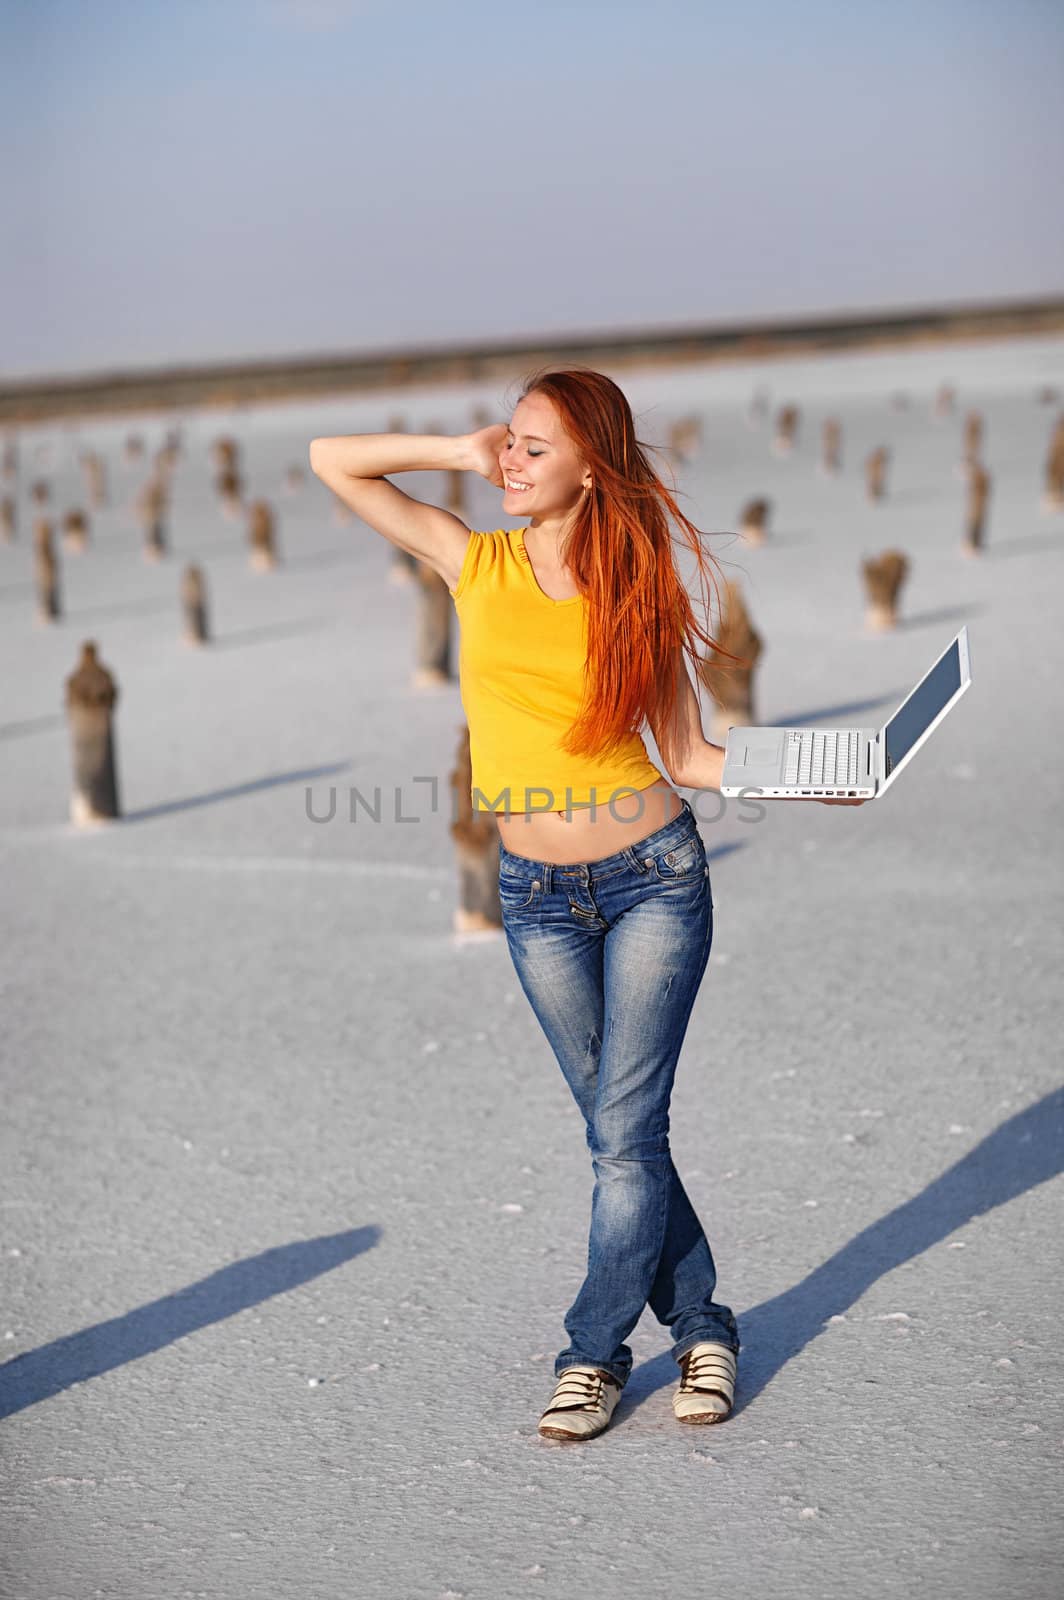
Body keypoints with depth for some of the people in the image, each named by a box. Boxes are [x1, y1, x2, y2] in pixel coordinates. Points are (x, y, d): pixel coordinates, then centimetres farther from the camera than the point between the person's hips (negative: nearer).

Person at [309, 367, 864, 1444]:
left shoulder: (634, 588, -4)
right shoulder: (477, 564, -1)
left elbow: (687, 755, -1)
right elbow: (331, 462, 0)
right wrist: (462, 454, -6)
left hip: (654, 878, -2)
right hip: (539, 898, 2)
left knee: (627, 1130, -3)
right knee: (615, 1130, 9)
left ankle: (595, 1350, 12)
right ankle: (701, 1327, 25)